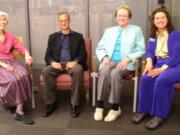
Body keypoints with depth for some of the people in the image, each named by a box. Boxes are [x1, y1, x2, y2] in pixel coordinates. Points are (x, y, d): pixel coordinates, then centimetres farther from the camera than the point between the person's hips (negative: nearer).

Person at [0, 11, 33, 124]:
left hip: (10, 62, 3)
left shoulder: (10, 36, 18)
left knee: (23, 75, -31)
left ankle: (19, 111, -30)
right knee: (13, 79, -34)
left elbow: (21, 48, 10)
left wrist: (27, 55, -14)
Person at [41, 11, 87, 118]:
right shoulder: (53, 37, 18)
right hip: (57, 63, 2)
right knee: (46, 71, -31)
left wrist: (75, 62, -18)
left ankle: (75, 104, -27)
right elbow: (48, 55, 10)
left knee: (78, 70, -37)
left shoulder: (78, 36, 13)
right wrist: (53, 62, -14)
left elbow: (83, 55, 4)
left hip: (72, 63, -1)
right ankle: (51, 103, -20)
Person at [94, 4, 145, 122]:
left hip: (126, 63, -2)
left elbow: (141, 50, 3)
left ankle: (115, 108, -23)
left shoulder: (136, 30, 12)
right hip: (110, 61, 3)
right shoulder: (109, 31, 22)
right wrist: (104, 57, -6)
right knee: (104, 71, -33)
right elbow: (100, 48, 16)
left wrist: (127, 59, -13)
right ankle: (100, 105, -28)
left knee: (115, 73, -35)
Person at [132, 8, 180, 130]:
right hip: (157, 64, 4)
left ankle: (159, 115, -25)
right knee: (145, 79, -27)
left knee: (161, 80, -34)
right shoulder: (153, 36, 16)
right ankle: (144, 110, -16)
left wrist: (162, 69, -22)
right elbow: (149, 52, 8)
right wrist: (149, 62, -16)